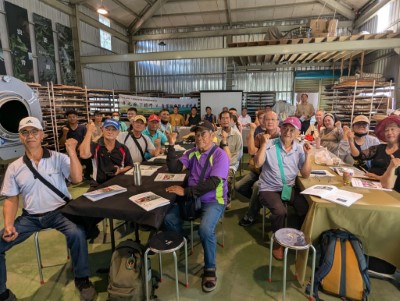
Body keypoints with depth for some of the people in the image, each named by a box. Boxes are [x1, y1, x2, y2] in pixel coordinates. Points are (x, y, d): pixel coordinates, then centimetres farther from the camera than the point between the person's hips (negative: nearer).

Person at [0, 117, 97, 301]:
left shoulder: (58, 158, -3)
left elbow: (77, 179, -16)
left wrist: (71, 152, -25)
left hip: (59, 212, -3)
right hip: (30, 217, 4)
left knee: (77, 233, -31)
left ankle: (82, 279, -7)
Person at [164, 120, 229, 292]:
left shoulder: (220, 155, -11)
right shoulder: (191, 153, 6)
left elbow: (212, 183, -21)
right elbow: (174, 168, -2)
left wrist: (185, 191, -26)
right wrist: (172, 145, -11)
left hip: (213, 201, -5)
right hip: (191, 198, 5)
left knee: (205, 229, -30)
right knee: (168, 218, -15)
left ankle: (210, 269, -3)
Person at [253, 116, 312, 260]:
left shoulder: (300, 149, 2)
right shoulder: (270, 145, -9)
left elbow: (305, 175, -1)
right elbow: (257, 163, -21)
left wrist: (308, 154, -11)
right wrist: (264, 143, -23)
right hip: (269, 189, -4)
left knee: (307, 208, -16)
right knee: (280, 211, -28)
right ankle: (278, 242, 1)